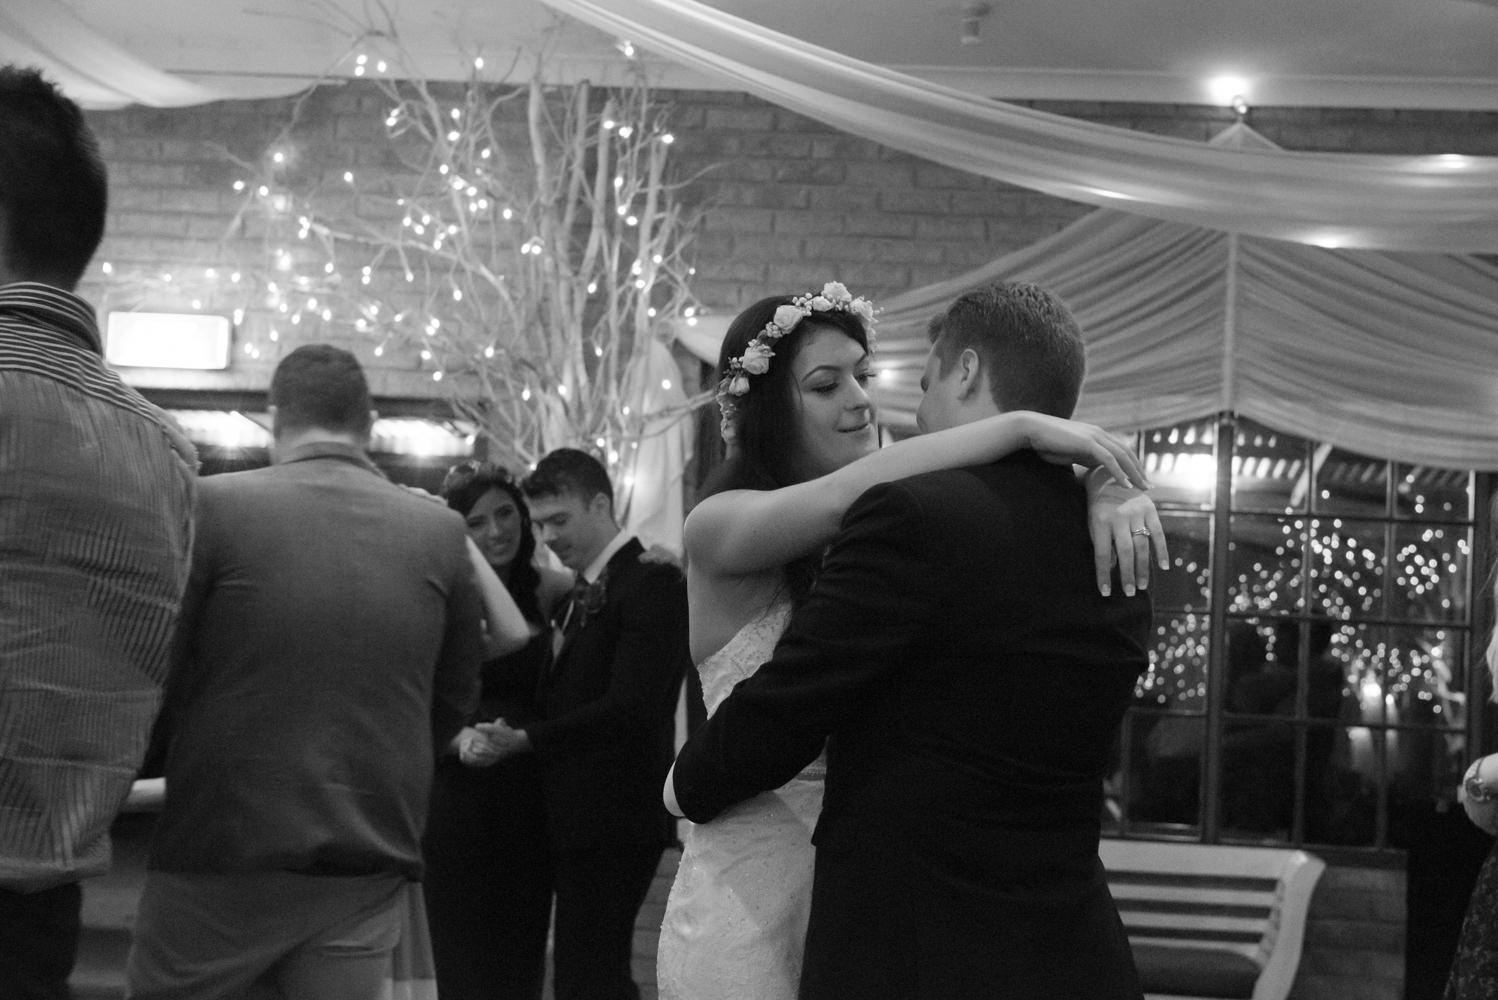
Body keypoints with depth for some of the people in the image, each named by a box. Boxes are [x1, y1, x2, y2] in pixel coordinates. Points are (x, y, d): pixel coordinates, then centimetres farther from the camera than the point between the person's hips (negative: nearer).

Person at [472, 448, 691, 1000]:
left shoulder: (651, 583, -12)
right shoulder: (579, 592, 17)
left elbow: (631, 708, -21)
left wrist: (527, 739, -19)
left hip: (615, 821, -9)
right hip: (574, 818, 9)